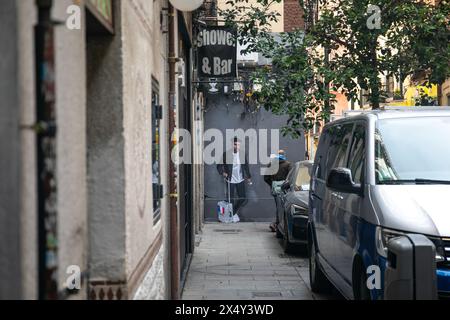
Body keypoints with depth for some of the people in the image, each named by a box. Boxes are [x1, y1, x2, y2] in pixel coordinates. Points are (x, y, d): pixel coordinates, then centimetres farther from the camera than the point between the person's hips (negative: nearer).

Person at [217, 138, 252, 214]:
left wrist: (249, 177, 9)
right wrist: (222, 172, -22)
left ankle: (235, 211, 25)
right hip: (230, 180, -2)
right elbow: (219, 165, -4)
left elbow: (246, 167, 8)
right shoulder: (226, 155, -10)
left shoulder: (243, 155, -2)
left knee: (243, 199, 2)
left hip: (240, 180, 2)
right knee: (231, 199, 5)